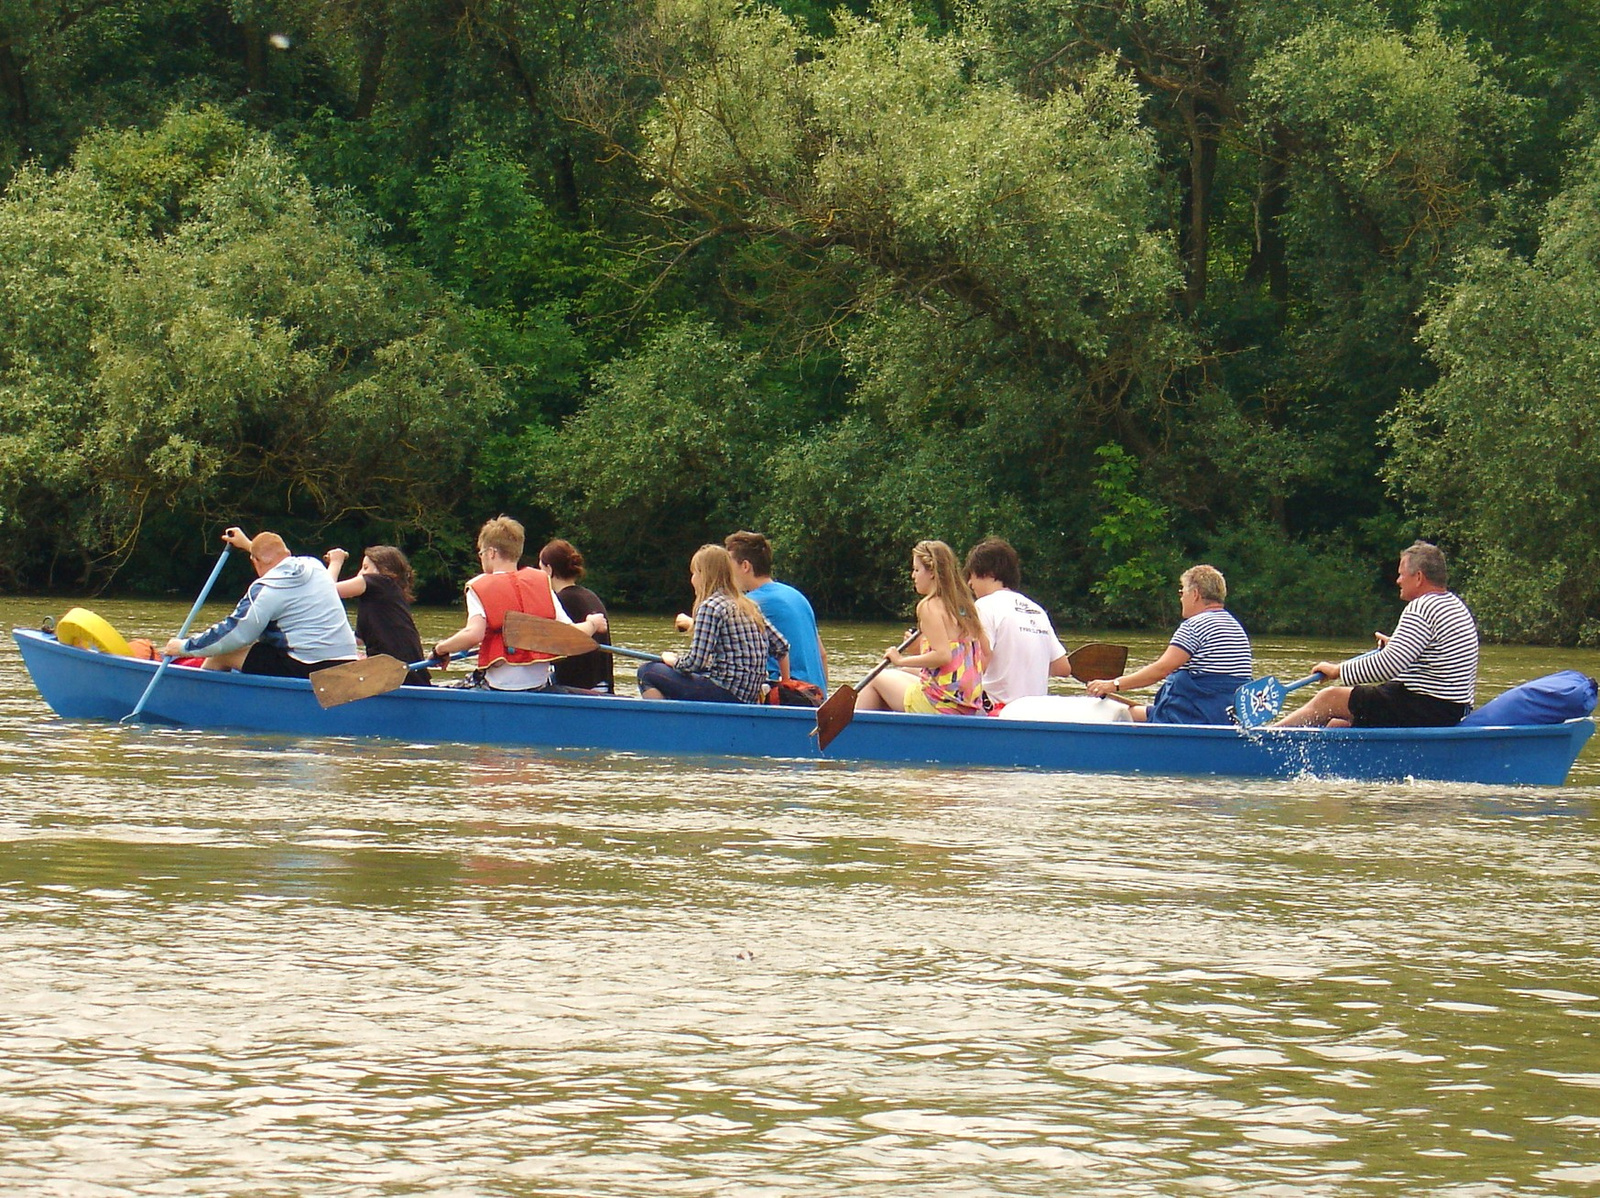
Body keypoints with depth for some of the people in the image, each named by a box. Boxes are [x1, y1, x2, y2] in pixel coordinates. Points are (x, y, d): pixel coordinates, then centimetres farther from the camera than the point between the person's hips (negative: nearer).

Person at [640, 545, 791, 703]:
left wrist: (671, 660, 4)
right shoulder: (749, 605, 14)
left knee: (647, 671, -2)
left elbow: (695, 662, -15)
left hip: (725, 694, -9)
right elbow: (781, 646, 15)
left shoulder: (710, 606, -9)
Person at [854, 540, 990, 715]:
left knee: (877, 679, 12)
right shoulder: (966, 604, 10)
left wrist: (901, 660, -13)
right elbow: (986, 655, 12)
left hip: (940, 705, -8)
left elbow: (942, 655, -24)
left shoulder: (929, 606, -12)